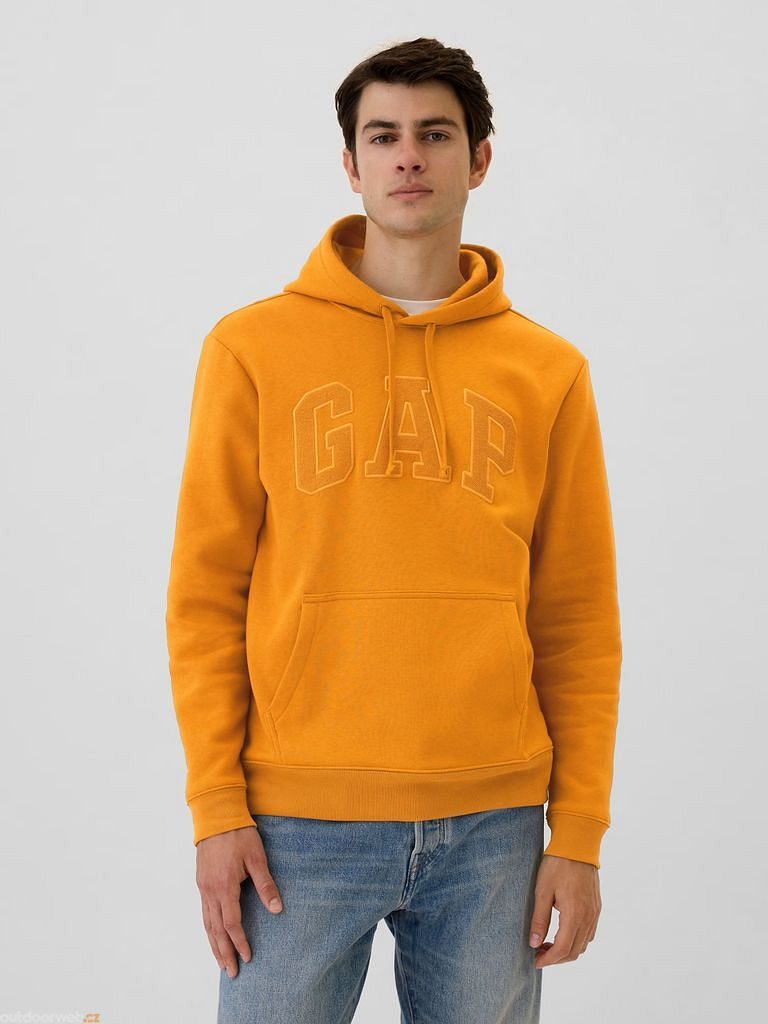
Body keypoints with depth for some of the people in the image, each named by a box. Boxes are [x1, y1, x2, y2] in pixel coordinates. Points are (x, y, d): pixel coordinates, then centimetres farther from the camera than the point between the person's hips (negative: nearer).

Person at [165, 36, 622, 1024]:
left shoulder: (548, 373, 5)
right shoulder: (253, 348, 2)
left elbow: (578, 622, 5)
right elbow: (205, 592, 1)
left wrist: (579, 833, 1)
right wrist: (215, 802, -4)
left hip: (492, 826, 1)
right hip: (298, 821, -1)